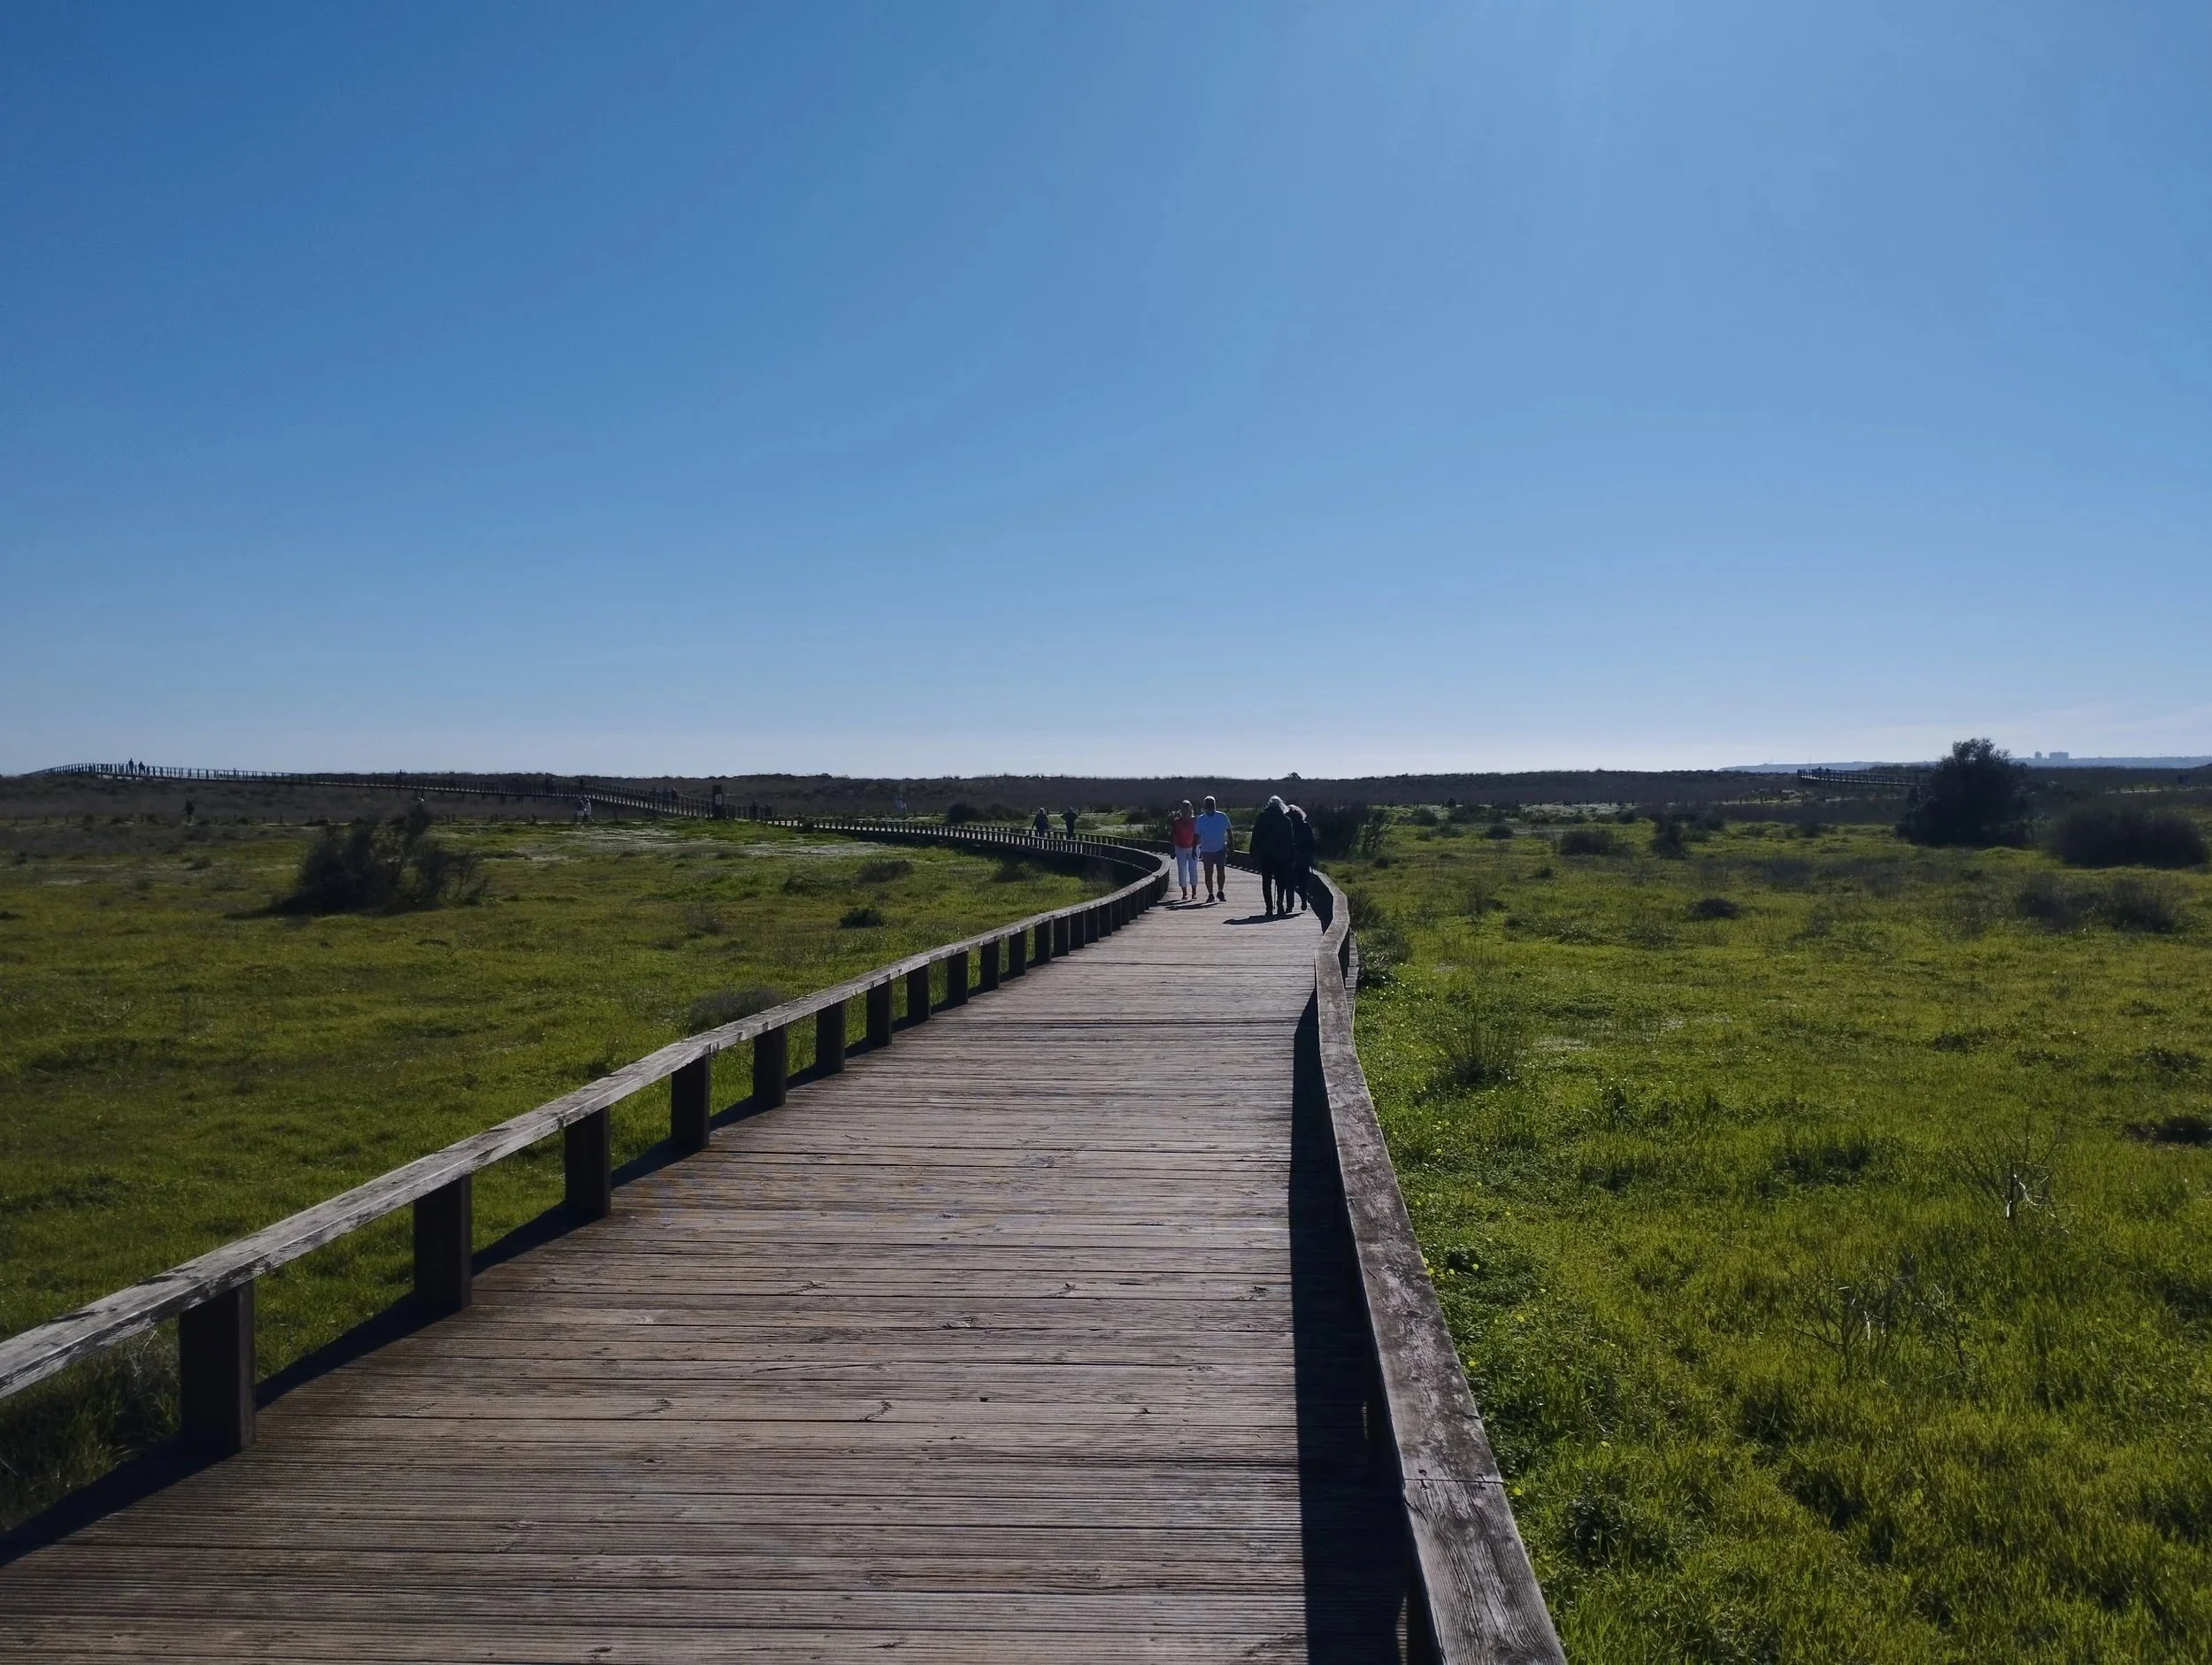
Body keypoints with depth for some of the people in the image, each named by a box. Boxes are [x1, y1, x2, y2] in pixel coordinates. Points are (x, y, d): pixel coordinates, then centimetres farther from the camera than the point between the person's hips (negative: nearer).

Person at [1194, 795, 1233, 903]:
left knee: (1221, 871, -7)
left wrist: (1231, 846, 4)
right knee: (1208, 873, 3)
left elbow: (1229, 832, 8)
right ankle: (1211, 894, 13)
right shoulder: (1200, 819, 3)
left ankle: (1220, 892, 10)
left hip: (1221, 849, -1)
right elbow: (1197, 836, 7)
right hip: (1206, 850, 1)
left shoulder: (1222, 817, 1)